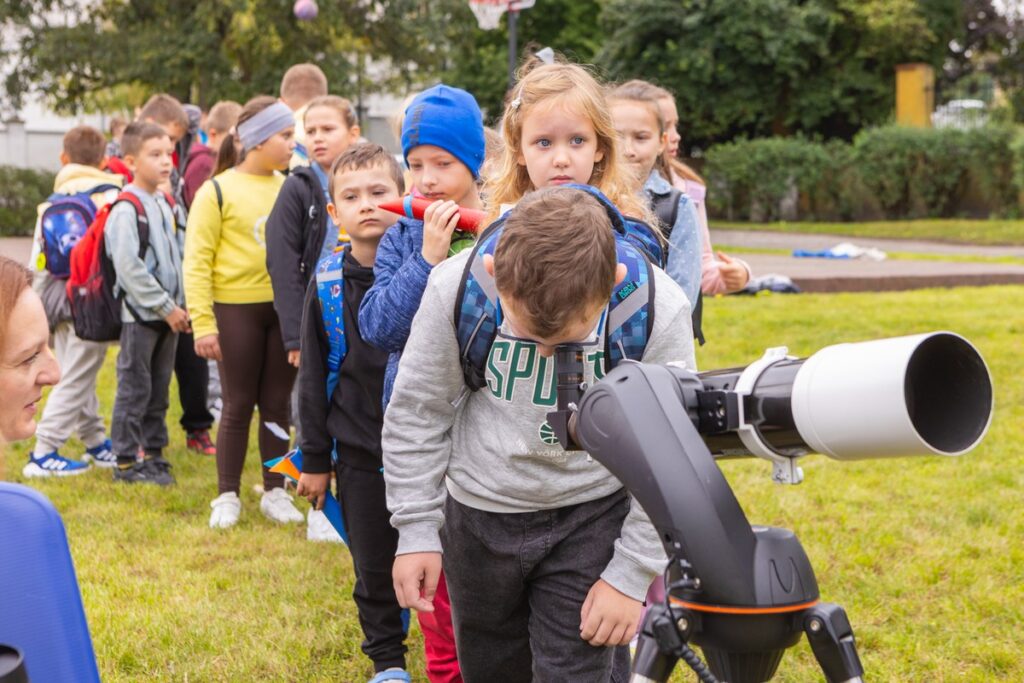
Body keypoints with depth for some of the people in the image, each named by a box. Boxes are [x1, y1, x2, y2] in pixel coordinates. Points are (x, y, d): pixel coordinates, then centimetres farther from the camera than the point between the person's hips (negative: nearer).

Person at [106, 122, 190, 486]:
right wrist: (166, 308, -17)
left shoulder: (167, 204, 11)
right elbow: (129, 268, -20)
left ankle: (153, 453, 23)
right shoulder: (126, 210, -15)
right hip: (140, 314, -7)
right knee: (135, 389, -1)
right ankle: (126, 462, 7)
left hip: (168, 314, 8)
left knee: (159, 388, 13)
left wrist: (180, 305, 7)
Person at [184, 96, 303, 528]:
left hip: (285, 309, 4)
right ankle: (227, 497, 17)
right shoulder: (217, 192, -6)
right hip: (236, 310, -4)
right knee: (239, 405, 5)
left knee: (277, 404, 10)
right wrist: (203, 322, -14)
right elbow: (196, 261, -8)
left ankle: (275, 493, 22)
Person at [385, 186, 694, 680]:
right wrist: (416, 529, -5)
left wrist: (631, 575, -11)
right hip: (480, 513, 2)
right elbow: (417, 413, -6)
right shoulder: (454, 288, -22)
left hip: (593, 516, -2)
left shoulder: (659, 310, -24)